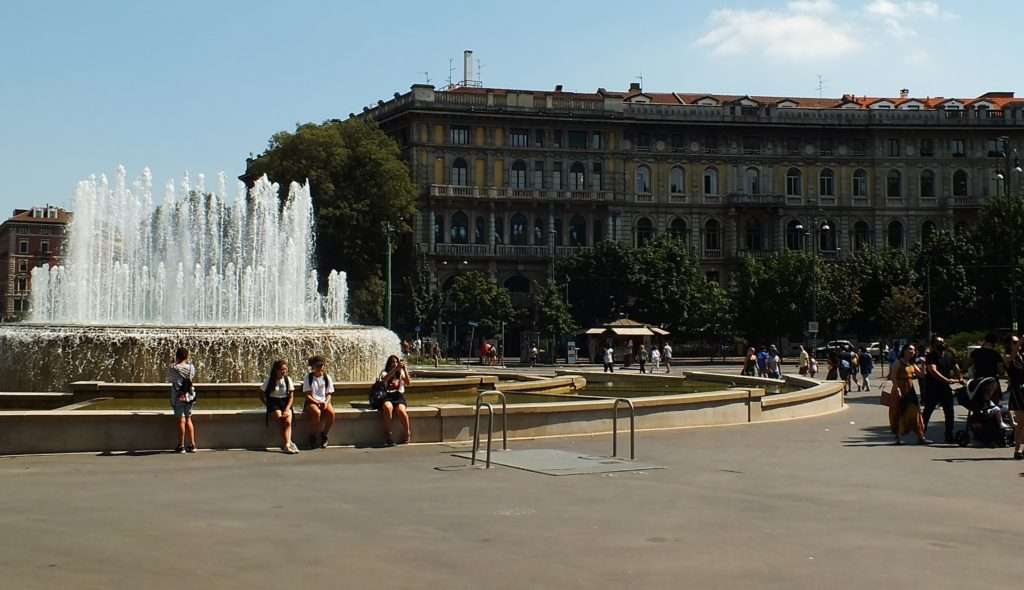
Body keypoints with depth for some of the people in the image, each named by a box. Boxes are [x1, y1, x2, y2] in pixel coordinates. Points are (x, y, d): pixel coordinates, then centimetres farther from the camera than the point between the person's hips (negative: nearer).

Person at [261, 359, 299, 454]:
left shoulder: (288, 379, 4)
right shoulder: (270, 379, -1)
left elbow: (291, 396, 4)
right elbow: (262, 395, 4)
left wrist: (287, 409, -11)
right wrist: (269, 405, -8)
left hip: (285, 403, 2)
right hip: (273, 403, -2)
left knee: (288, 422, -26)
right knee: (282, 422, -28)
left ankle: (286, 445, -36)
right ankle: (289, 443, -26)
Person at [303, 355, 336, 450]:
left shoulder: (327, 377, 9)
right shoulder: (308, 378, 1)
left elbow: (329, 394, 8)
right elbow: (308, 395, -4)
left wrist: (326, 402, -13)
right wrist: (317, 402, -19)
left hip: (324, 402, 3)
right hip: (312, 402, -3)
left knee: (331, 412, -31)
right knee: (316, 412, -37)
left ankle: (324, 435, -10)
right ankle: (312, 437, -16)